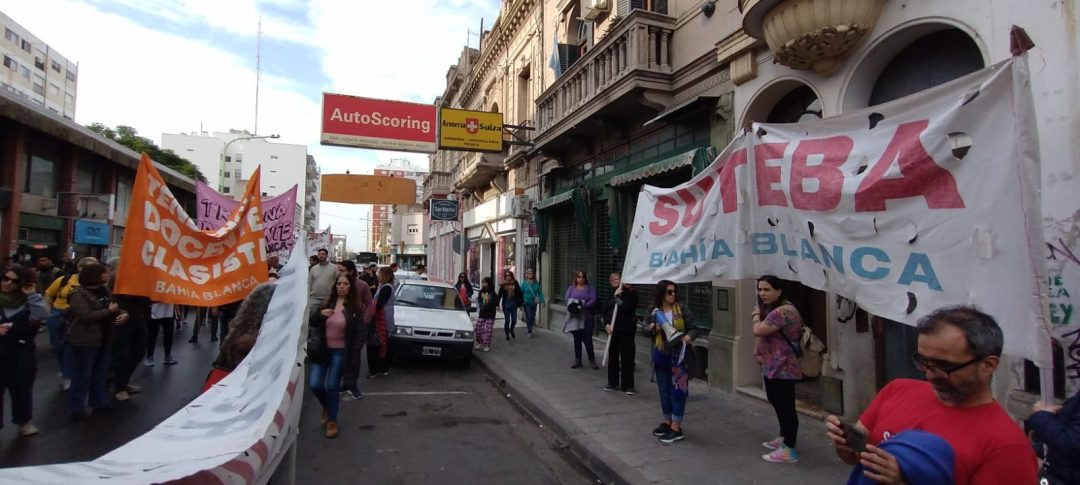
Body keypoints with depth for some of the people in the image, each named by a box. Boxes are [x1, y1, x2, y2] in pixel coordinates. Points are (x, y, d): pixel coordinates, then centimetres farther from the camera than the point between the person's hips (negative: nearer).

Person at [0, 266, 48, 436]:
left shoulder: (28, 302, -1)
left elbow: (41, 315, -18)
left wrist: (32, 295, -18)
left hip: (22, 353, 1)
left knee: (22, 389, 14)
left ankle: (24, 421, 30)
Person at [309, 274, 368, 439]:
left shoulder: (355, 307, -7)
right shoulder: (328, 302, 2)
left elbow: (360, 331, -10)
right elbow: (311, 323, 5)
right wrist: (320, 314, -17)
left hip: (340, 352, -3)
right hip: (322, 350, 3)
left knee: (332, 386, 0)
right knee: (314, 384, -1)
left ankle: (332, 421, 19)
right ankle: (327, 407, 30)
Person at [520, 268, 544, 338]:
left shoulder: (536, 284, -1)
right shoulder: (524, 284, -7)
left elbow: (540, 293, 1)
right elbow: (521, 294, -2)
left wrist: (542, 301, -8)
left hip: (533, 303, 3)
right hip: (526, 303, -3)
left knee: (532, 317, 11)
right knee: (529, 316, -12)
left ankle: (528, 328, 33)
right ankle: (529, 332, -3)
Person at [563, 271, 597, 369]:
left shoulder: (590, 288, 5)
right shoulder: (571, 288, 11)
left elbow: (593, 300, -8)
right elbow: (567, 300, 0)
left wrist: (583, 306, -21)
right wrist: (574, 306, -20)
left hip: (587, 317, -2)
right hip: (575, 317, 2)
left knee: (587, 339, -5)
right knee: (577, 339, 8)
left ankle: (592, 359, 10)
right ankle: (577, 360, 16)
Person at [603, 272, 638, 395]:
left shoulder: (631, 292, -7)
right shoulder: (611, 294, 11)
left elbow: (625, 308, -18)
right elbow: (605, 310, 9)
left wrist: (617, 297, -11)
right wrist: (606, 324, -4)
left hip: (626, 329, -5)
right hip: (612, 329, 5)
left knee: (627, 357, -2)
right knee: (612, 356, 11)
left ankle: (628, 385, 7)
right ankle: (612, 382, 24)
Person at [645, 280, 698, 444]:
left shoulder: (682, 310, -5)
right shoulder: (653, 311, 1)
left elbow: (694, 329, -3)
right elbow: (646, 331, 6)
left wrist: (689, 336, -23)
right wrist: (653, 328, -15)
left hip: (679, 356, -3)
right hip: (661, 356, 3)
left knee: (678, 390, -1)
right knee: (664, 390, 13)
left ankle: (676, 428, 5)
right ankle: (667, 421, 29)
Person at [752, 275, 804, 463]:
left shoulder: (783, 311, -23)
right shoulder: (770, 309, 13)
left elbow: (758, 330, -28)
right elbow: (761, 334, 16)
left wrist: (756, 315, -9)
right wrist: (757, 352, 0)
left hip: (783, 368, -11)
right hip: (772, 366, 11)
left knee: (786, 406, -4)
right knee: (777, 402, 22)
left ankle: (789, 450, 4)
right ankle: (783, 438, 37)